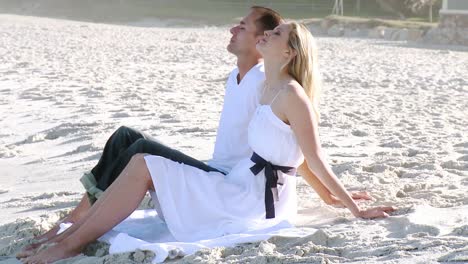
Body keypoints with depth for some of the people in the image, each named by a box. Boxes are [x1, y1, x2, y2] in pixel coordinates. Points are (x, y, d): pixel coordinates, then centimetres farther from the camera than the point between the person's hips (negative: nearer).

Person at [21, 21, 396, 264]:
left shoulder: (291, 95, -16)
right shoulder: (270, 90, 13)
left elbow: (317, 161, -11)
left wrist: (356, 210, -7)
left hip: (255, 203, -9)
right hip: (246, 190, 9)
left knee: (144, 166, -12)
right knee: (144, 163, 3)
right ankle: (72, 232, 2)